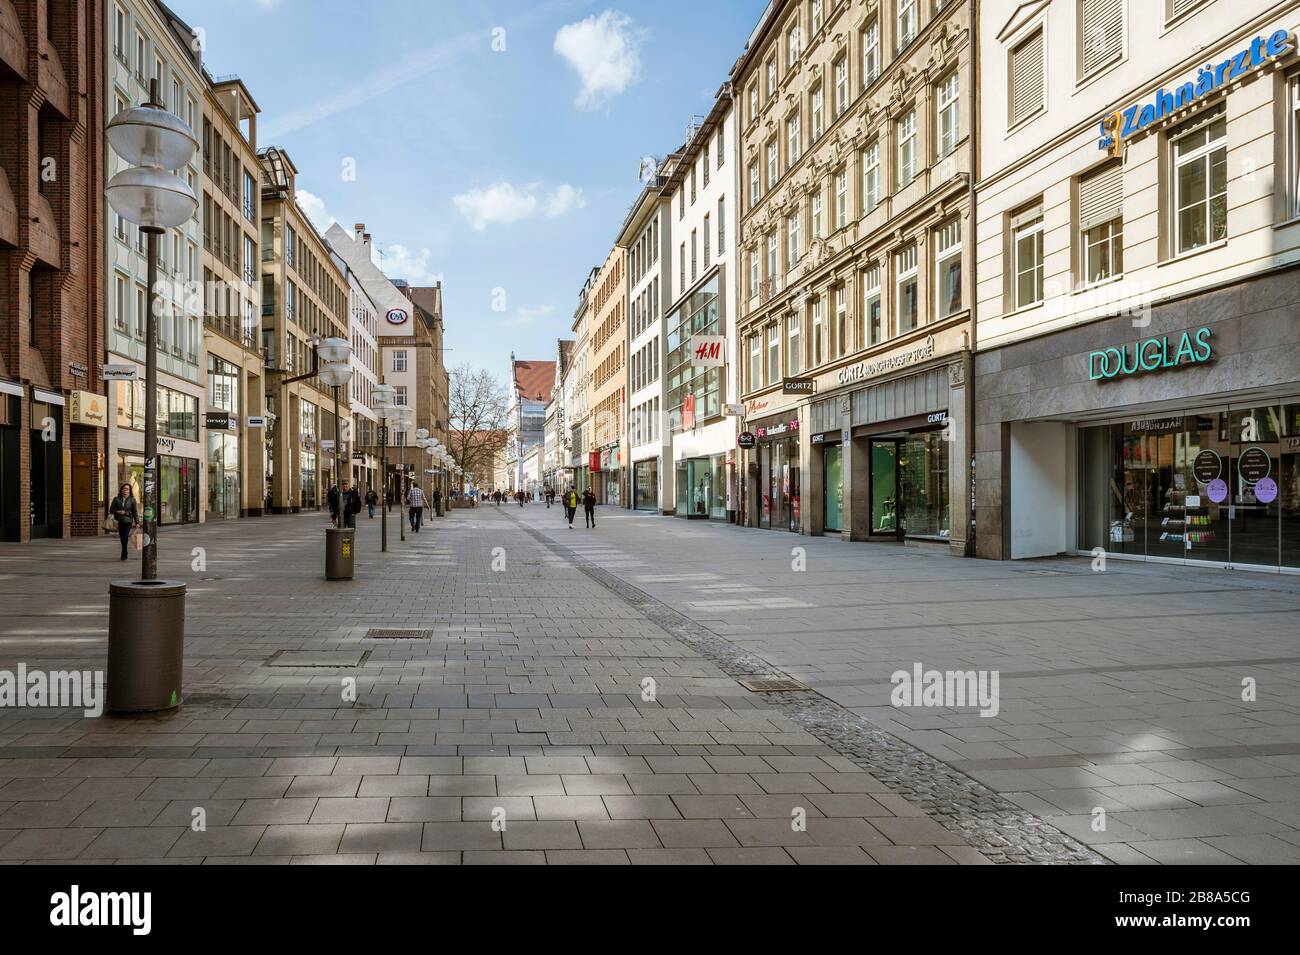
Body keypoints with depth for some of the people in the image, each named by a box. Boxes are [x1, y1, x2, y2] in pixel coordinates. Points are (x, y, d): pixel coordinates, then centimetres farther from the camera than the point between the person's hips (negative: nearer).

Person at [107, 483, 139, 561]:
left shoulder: (132, 500, 2)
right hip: (119, 521, 2)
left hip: (128, 521, -2)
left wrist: (137, 522, -1)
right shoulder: (116, 499, 5)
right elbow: (111, 509, 6)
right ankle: (125, 553, 24)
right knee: (122, 537, 8)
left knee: (125, 536, -14)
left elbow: (135, 512, 3)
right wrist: (118, 512, -13)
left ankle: (123, 554, -9)